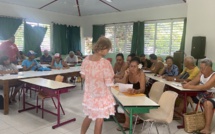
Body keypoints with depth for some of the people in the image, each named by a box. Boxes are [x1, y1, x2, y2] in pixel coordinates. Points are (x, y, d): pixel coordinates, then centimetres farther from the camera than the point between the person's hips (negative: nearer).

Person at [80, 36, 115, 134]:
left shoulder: (86, 59, -5)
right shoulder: (105, 63, -24)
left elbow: (83, 75, 6)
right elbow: (109, 83, -20)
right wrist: (111, 77, 0)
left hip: (89, 94, 6)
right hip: (101, 95, -6)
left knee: (89, 116, 26)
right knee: (99, 119, 12)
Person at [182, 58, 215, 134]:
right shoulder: (201, 73, 3)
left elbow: (205, 87, -32)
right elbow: (193, 82, 3)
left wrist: (190, 87, -34)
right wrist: (187, 84, -20)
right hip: (200, 94, 8)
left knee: (208, 104, -38)